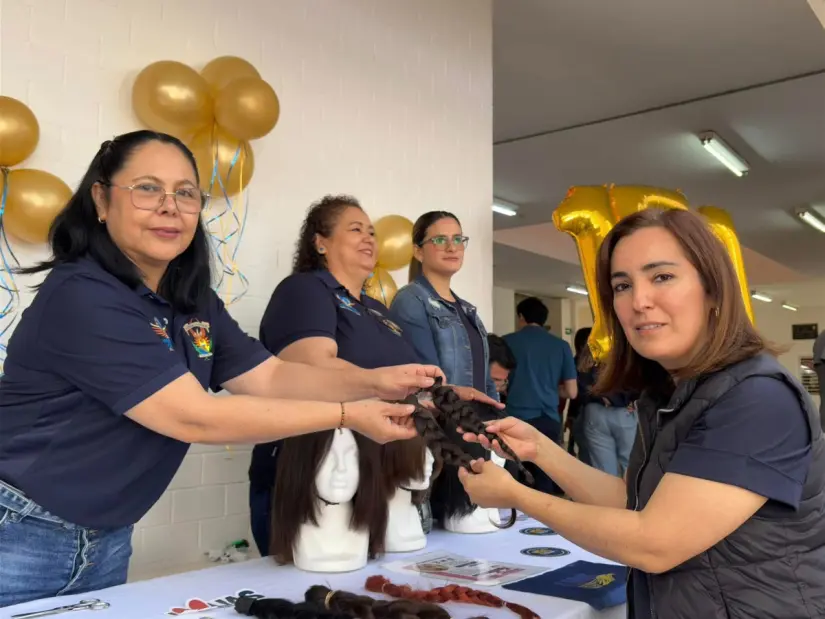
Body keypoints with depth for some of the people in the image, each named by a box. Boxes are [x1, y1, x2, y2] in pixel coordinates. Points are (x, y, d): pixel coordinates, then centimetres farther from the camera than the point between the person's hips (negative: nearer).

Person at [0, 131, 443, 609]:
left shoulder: (193, 302, 2)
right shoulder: (81, 297, -24)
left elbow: (270, 377, -2)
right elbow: (193, 418, -28)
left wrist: (374, 382, -18)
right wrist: (347, 416, -26)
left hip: (107, 539, 8)